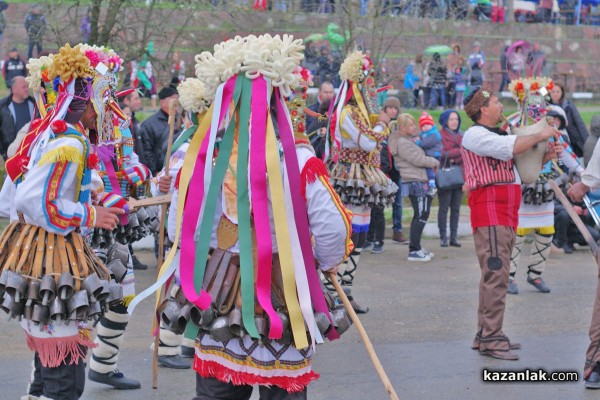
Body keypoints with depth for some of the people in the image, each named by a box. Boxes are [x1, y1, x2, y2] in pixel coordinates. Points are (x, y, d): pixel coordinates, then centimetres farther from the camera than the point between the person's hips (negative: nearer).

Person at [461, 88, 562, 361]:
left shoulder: (498, 135, 24)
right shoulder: (475, 135, -6)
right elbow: (510, 148, -22)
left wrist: (545, 156, 11)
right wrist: (540, 136, -8)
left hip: (507, 214, 10)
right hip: (488, 208, -10)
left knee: (495, 274, 10)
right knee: (496, 274, -15)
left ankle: (485, 335, 15)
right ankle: (491, 340, -15)